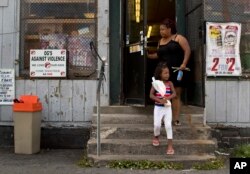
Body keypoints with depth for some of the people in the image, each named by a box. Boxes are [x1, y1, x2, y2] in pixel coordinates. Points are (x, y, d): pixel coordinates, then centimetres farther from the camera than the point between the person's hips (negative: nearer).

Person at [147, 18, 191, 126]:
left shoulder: (178, 38, -1)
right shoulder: (160, 41, 17)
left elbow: (187, 50, -9)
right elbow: (158, 55, 22)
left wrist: (184, 63, -18)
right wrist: (149, 55, 4)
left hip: (177, 71, -4)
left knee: (176, 95, 1)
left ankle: (176, 119, 5)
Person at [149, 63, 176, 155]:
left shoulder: (169, 83, 1)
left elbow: (174, 93, -7)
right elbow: (151, 95, -9)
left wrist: (167, 98, -25)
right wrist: (159, 100, -23)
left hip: (167, 107, 1)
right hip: (158, 107, -1)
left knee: (168, 125, -7)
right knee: (157, 125, -6)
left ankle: (170, 146, -1)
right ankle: (156, 137, 29)